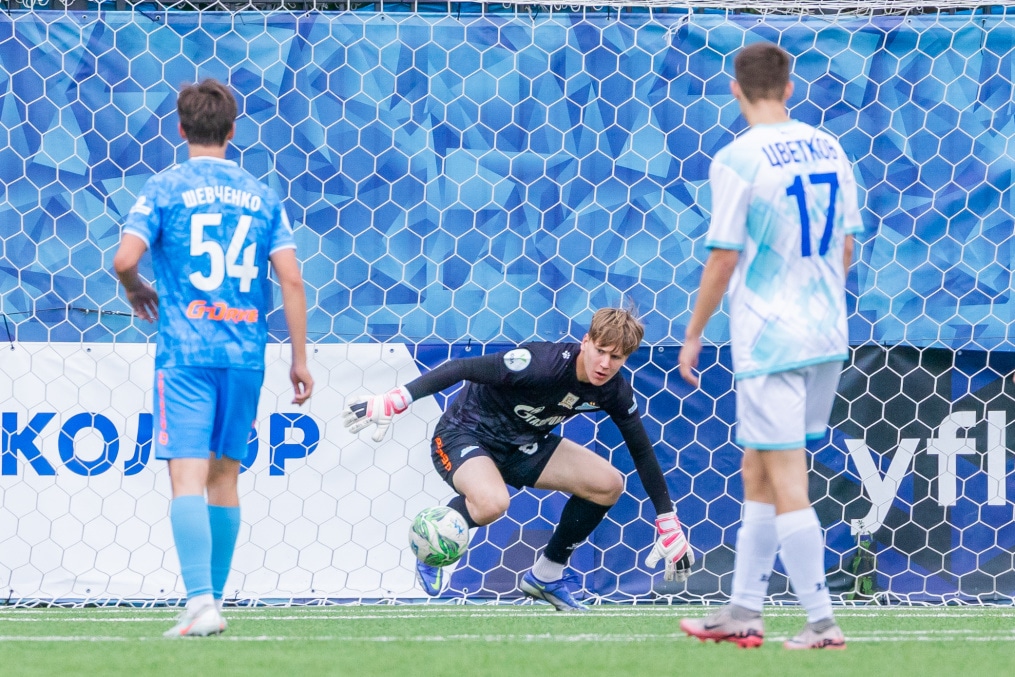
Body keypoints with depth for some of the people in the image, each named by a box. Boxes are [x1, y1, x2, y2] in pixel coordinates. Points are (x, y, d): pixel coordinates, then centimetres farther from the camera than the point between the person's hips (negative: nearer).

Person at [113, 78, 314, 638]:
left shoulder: (164, 189, 0)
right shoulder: (261, 196, 11)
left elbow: (125, 259, -11)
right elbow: (291, 280, 4)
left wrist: (135, 290, 12)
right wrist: (299, 358, 10)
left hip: (185, 352, -4)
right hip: (245, 353, 4)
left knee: (188, 476, -11)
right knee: (224, 475, 14)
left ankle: (200, 601, -25)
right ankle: (213, 599, 19)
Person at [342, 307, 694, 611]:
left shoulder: (615, 391, -10)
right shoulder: (542, 364, -31)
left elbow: (642, 452, 2)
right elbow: (463, 368, -30)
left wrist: (669, 525, 3)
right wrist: (395, 400, -35)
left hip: (523, 446, 7)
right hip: (465, 432, -7)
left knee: (608, 484, -6)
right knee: (492, 501, -38)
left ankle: (546, 576, 11)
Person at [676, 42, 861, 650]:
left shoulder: (738, 160, -14)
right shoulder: (829, 150, 5)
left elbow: (724, 258, -12)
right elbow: (846, 248, 12)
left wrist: (694, 335, -1)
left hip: (770, 341, -7)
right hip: (827, 336, 7)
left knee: (786, 485, -2)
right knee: (759, 474, 17)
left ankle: (823, 623, -3)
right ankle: (744, 612, 20)